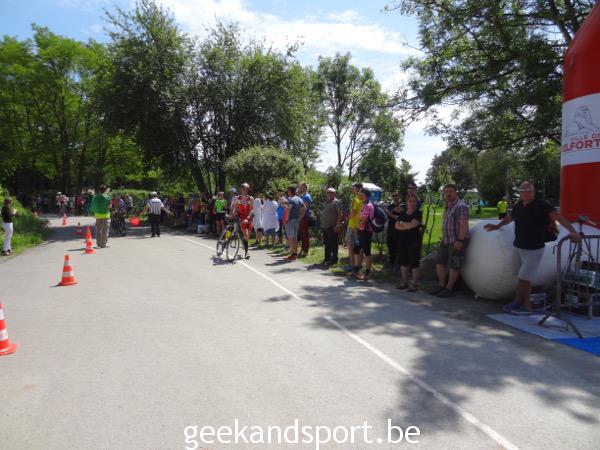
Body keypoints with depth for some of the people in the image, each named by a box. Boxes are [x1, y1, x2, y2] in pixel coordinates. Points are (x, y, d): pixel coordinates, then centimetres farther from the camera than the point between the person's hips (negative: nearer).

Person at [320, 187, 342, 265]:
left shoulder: (336, 202, -7)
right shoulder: (325, 202, 17)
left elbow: (340, 214, -12)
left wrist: (337, 225, -18)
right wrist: (322, 224, 16)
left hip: (333, 227, -8)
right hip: (325, 226, 8)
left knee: (333, 244, -2)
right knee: (326, 244, 14)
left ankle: (334, 259, 6)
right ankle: (327, 258, 24)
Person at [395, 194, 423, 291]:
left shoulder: (418, 213, -4)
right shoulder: (402, 213, 13)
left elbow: (413, 224, -17)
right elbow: (396, 226, 4)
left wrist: (402, 223, -1)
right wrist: (406, 227, -13)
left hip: (414, 240, -6)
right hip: (402, 240, 6)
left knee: (414, 263, -4)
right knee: (403, 261, 9)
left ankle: (415, 284, 3)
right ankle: (404, 282, 20)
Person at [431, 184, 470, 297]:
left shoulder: (461, 206, -14)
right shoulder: (447, 207, 15)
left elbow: (464, 225, -21)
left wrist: (460, 240, -26)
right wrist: (443, 238, 20)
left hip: (457, 241, -9)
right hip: (446, 240, 9)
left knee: (454, 266, -1)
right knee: (439, 262, 10)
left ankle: (448, 289, 7)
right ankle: (441, 285, 20)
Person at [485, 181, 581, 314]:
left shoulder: (541, 205, -12)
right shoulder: (518, 206, 6)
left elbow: (557, 216, -21)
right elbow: (509, 217, 24)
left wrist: (573, 231, -32)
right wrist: (497, 226, 37)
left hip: (534, 249, -6)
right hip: (520, 247, 6)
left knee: (523, 278, -3)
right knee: (525, 279, 12)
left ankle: (518, 302, 17)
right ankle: (526, 306, 21)